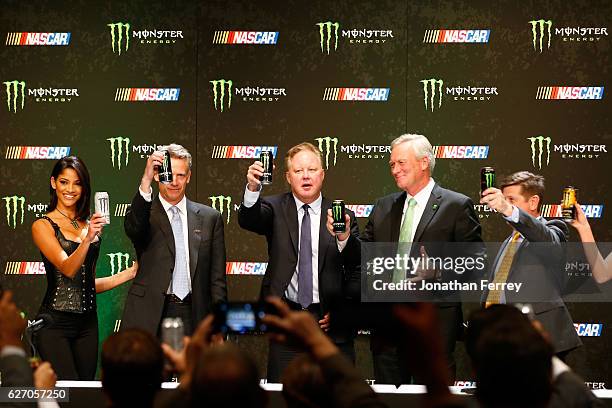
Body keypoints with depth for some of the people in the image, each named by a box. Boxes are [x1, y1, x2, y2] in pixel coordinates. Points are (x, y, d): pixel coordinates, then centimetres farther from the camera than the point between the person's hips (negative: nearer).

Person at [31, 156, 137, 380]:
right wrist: (88, 238, -31)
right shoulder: (43, 226, -2)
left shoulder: (88, 225, 15)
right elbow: (67, 269, -16)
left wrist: (131, 272, 12)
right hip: (54, 323, -6)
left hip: (87, 323, 6)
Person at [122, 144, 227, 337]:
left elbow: (217, 278, 11)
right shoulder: (145, 213, 5)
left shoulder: (209, 218, 11)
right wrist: (145, 181, -31)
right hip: (150, 317, -2)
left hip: (193, 316, 2)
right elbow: (133, 228, -21)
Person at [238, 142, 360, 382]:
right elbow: (248, 219, -16)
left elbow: (356, 270, 8)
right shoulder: (275, 209, 5)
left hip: (330, 324, 0)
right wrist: (253, 188, -36)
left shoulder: (342, 216, 6)